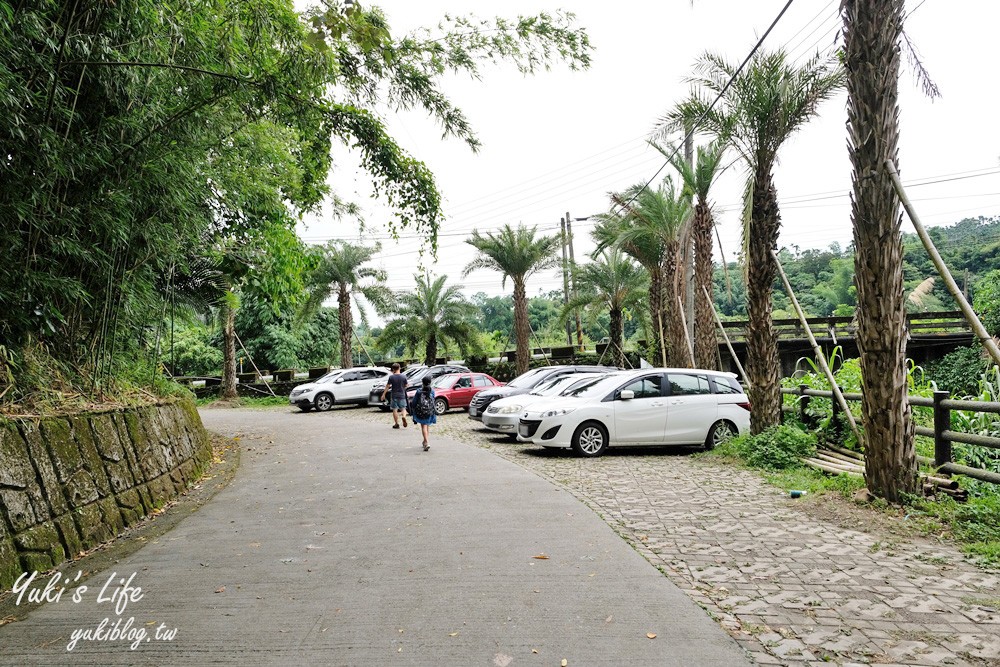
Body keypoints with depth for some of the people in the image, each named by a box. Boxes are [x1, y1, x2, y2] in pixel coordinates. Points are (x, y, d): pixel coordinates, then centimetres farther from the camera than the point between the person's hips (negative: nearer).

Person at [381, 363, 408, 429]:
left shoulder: (391, 377, -9)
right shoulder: (403, 376, -4)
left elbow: (387, 386, -6)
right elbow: (405, 386, 5)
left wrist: (383, 394, 2)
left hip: (394, 395, -1)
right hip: (402, 395, 1)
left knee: (395, 409, 8)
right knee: (403, 408, 13)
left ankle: (396, 424, 9)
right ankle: (404, 416, -17)